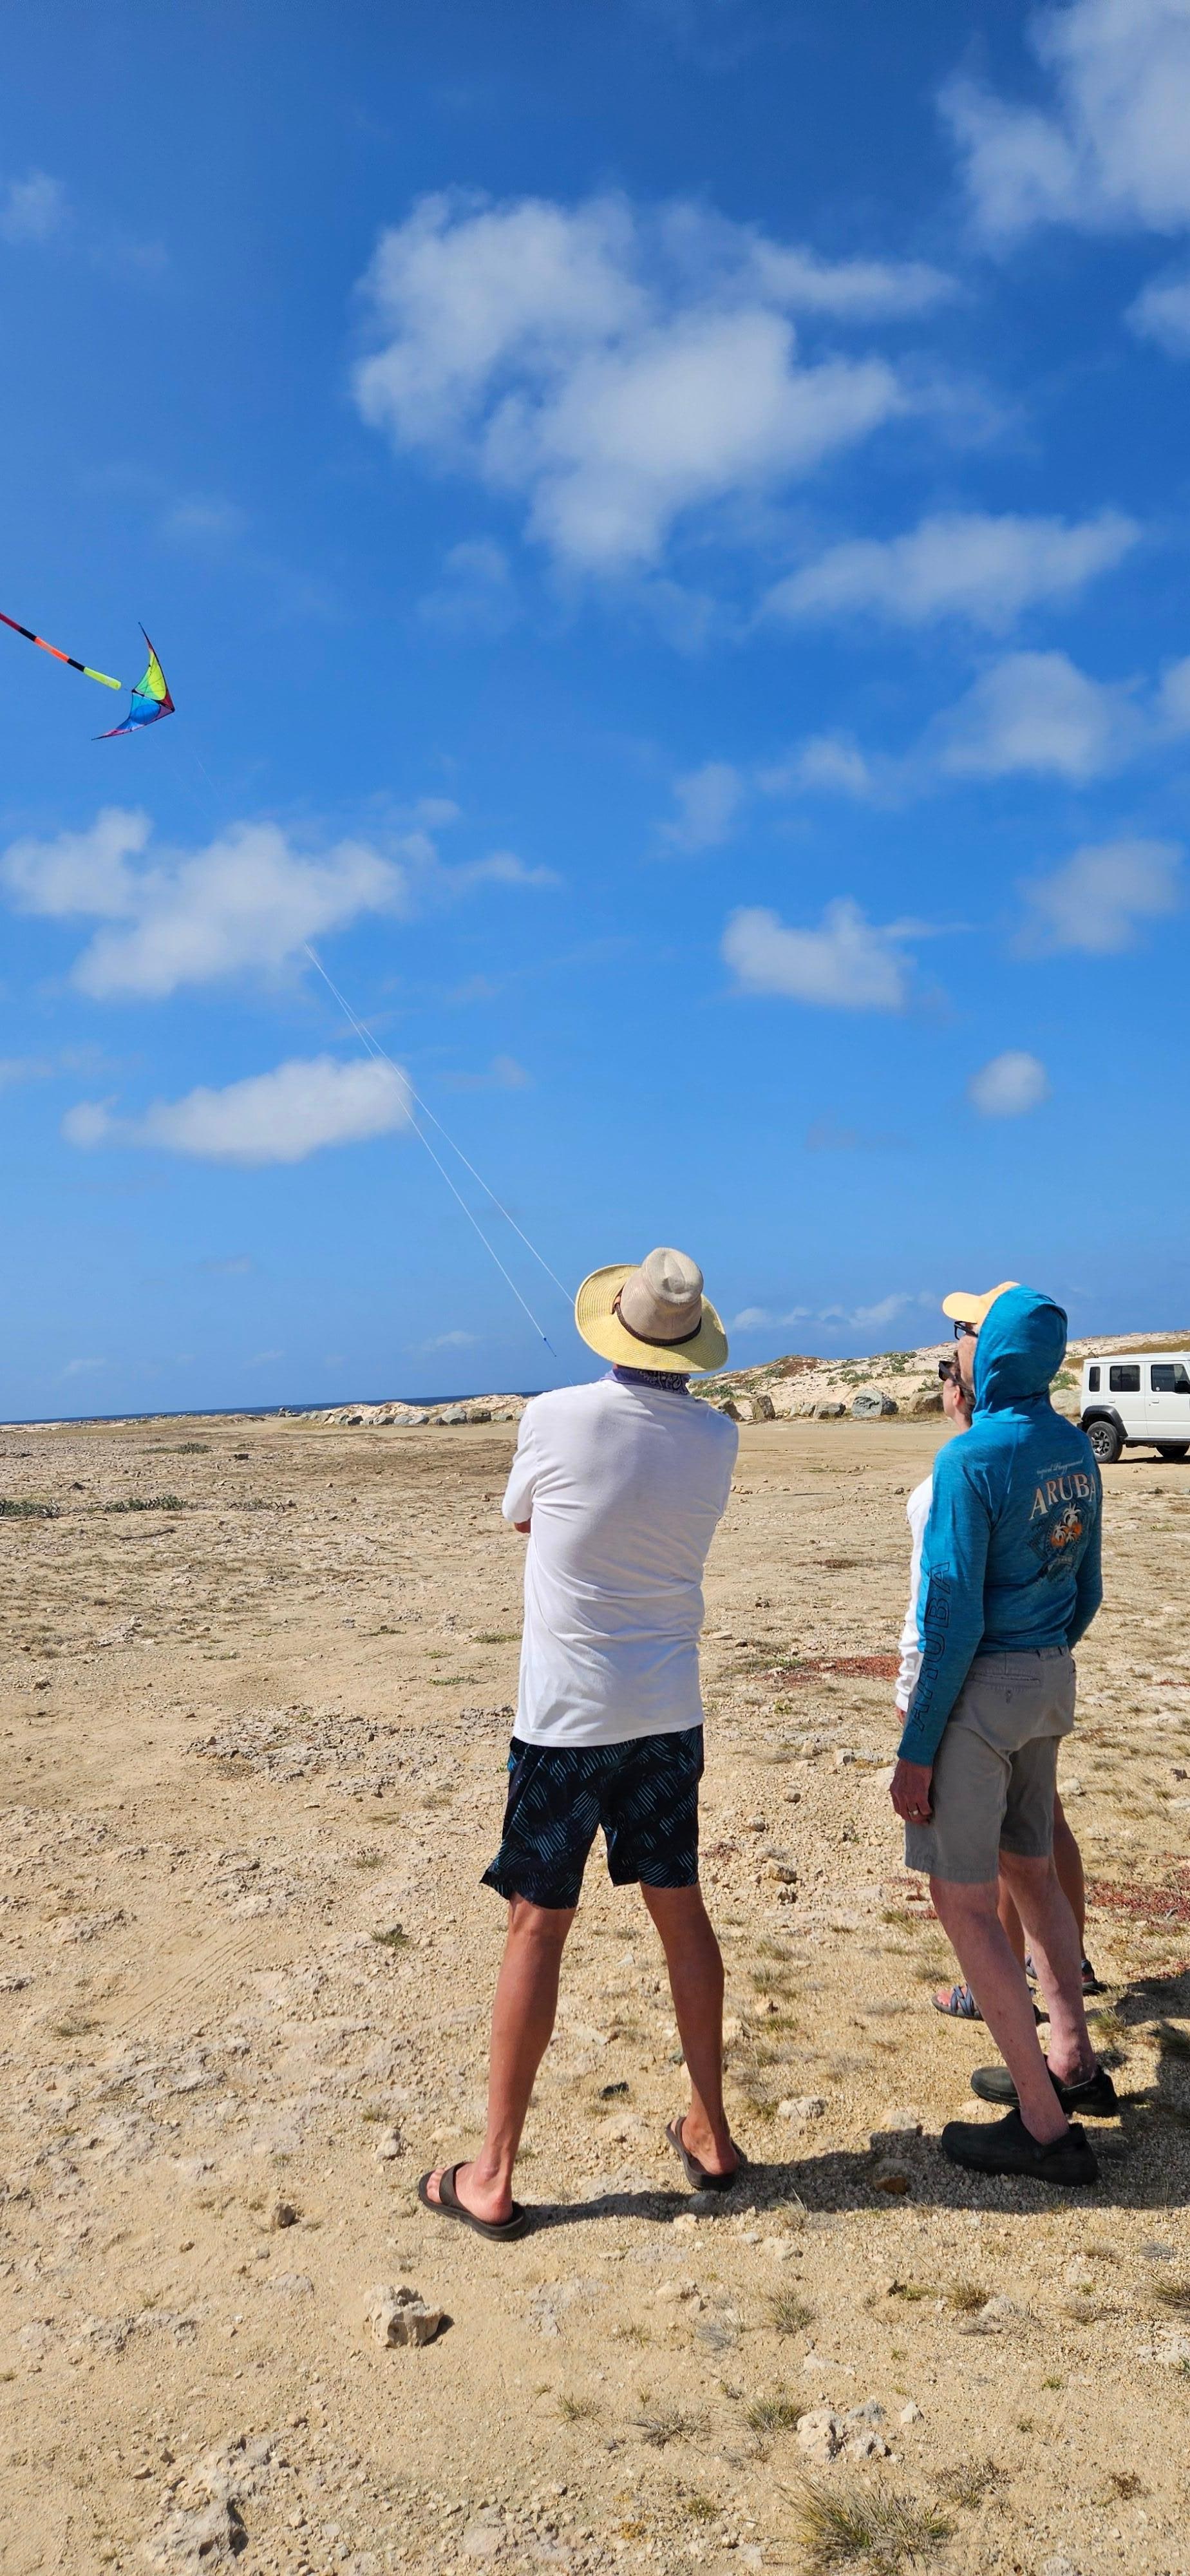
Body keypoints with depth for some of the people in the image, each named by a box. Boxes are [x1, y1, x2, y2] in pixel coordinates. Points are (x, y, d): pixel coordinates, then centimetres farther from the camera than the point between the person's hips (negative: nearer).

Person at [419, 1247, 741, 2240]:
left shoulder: (557, 1418, -15)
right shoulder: (716, 1439, -4)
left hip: (567, 1713, -4)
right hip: (669, 1711, 4)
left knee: (538, 1926, 4)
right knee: (680, 1908, 16)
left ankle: (493, 2177, 14)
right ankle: (711, 2134, 29)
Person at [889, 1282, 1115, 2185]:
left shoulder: (973, 1458, -21)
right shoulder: (1076, 1448, 4)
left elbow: (954, 1616, -21)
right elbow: (1086, 1588, 12)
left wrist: (916, 1750, -15)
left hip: (981, 1683, -8)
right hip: (1051, 1680, 8)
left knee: (964, 1901, 2)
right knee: (1031, 1871, 22)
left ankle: (1046, 2126, 8)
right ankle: (1072, 2063, 34)